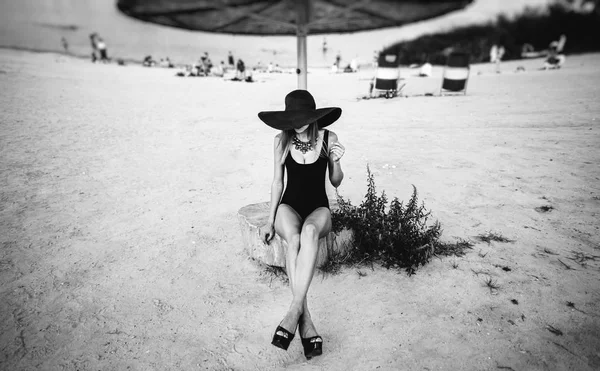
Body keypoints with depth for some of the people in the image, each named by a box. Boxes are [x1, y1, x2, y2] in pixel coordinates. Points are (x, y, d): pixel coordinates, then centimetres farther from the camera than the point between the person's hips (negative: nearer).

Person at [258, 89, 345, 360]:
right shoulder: (282, 140, -2)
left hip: (318, 209, 0)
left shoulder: (328, 138, -3)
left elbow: (336, 182, 4)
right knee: (293, 239, -36)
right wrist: (270, 220, -1)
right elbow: (277, 182, 4)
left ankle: (295, 309, -37)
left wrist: (336, 161, -17)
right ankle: (305, 320, -34)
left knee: (309, 231, -38)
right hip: (289, 206, 1)